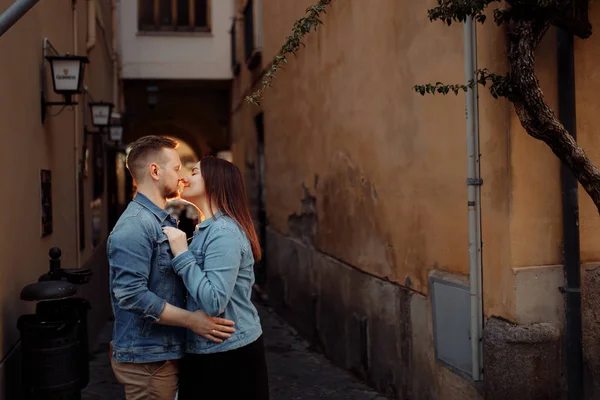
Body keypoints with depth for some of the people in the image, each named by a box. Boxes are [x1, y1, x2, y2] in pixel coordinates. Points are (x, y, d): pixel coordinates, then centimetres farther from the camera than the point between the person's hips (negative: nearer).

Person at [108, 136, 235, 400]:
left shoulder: (165, 221, 12)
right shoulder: (134, 226, -20)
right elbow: (131, 294, -27)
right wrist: (191, 320, -23)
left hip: (165, 352, 9)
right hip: (147, 358, -9)